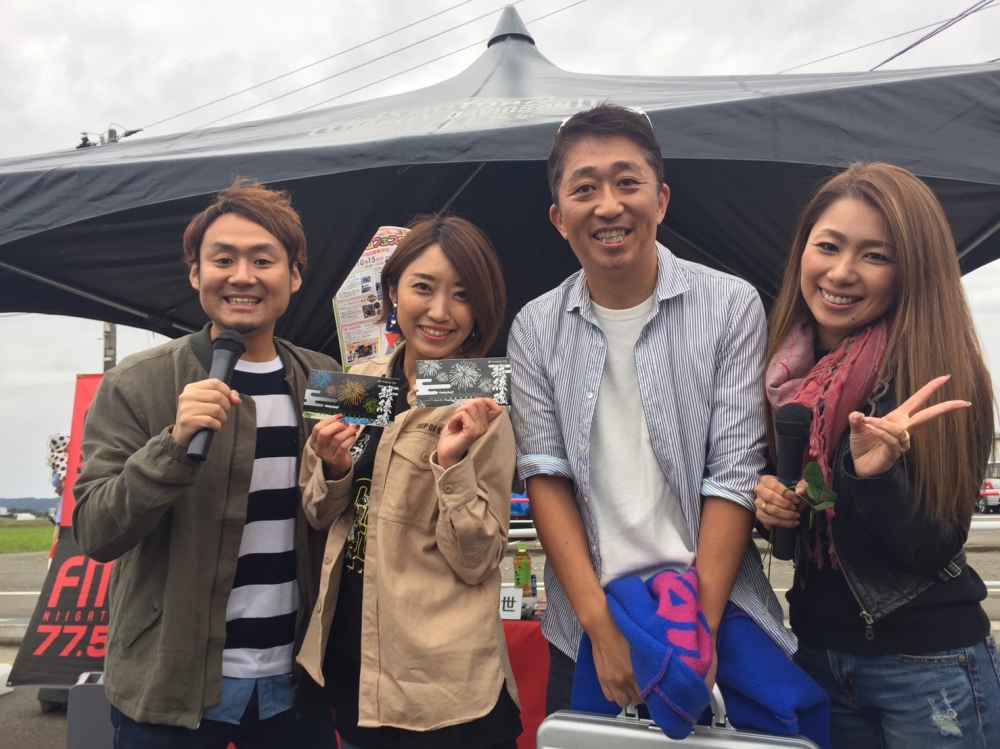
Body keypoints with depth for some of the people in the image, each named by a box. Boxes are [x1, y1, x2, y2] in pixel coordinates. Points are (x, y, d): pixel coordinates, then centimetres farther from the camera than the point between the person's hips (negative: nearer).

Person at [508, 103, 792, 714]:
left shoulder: (732, 306, -6)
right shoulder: (535, 331, 0)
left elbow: (734, 475, -10)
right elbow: (545, 475, -5)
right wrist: (602, 623, -13)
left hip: (716, 611, -1)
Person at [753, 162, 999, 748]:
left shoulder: (941, 376, -17)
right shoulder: (785, 368, -4)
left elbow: (934, 550, -17)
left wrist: (877, 473, -33)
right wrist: (764, 497, -12)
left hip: (927, 665, -4)